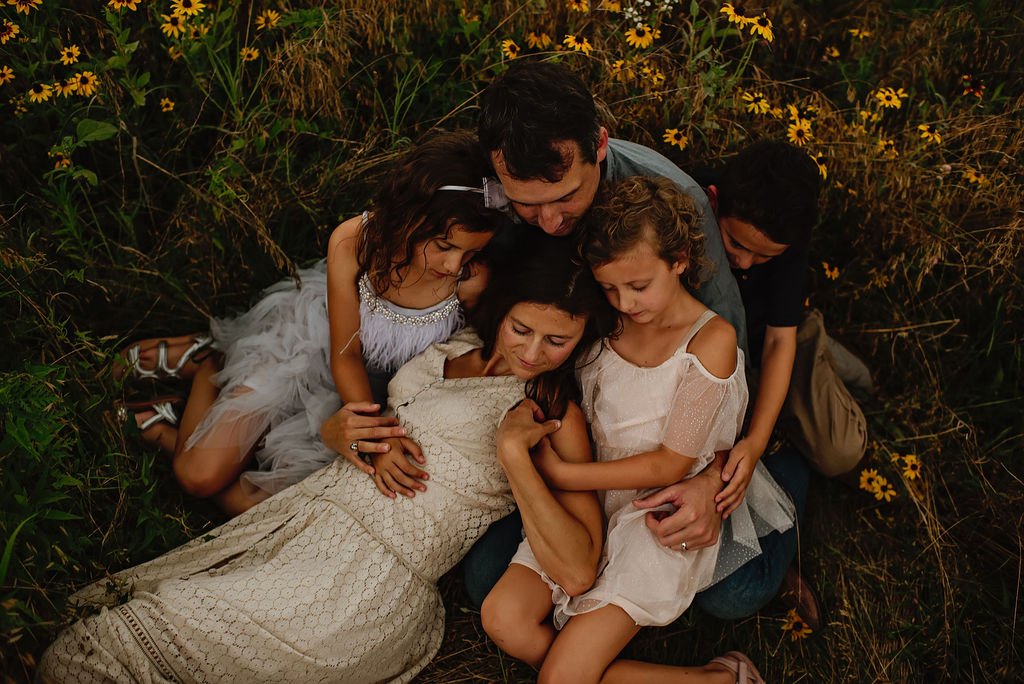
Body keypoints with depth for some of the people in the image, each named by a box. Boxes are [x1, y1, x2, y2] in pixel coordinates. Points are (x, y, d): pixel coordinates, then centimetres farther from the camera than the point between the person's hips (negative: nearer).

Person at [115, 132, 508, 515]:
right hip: (310, 344, -1)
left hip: (372, 393, 1)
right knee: (200, 475, -7)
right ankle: (204, 361, 20)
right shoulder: (352, 242, -29)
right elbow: (344, 354, -17)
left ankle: (166, 432, 22)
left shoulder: (473, 278, -31)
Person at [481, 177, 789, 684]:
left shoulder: (711, 341, -15)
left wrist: (561, 474, -14)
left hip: (663, 516, -6)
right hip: (594, 496, 6)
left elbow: (671, 465, -13)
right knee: (503, 616, -15)